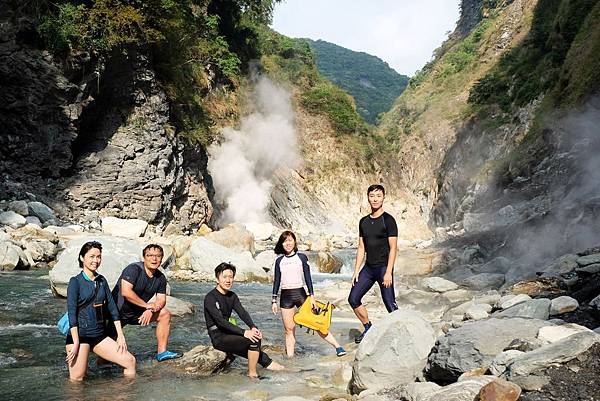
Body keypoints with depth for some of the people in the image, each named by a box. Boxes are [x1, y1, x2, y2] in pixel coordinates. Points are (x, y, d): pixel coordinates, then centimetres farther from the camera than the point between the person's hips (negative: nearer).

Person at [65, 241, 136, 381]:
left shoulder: (102, 280, 11)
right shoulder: (75, 282, -6)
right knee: (77, 380, -7)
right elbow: (72, 313, -11)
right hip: (80, 335, -5)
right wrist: (76, 343, -17)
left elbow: (112, 307, 12)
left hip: (100, 335, 5)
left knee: (130, 361, -1)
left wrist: (120, 335, 7)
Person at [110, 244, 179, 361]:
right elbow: (126, 292, -31)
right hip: (118, 312, -6)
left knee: (165, 314, -4)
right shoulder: (134, 269, -21)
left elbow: (161, 300, -1)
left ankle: (161, 352, -1)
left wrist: (151, 310, -23)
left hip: (137, 312, 6)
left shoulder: (160, 278, 1)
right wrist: (147, 305, -24)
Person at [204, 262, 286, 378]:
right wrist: (244, 332, -30)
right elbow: (220, 321, -24)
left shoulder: (232, 296, 11)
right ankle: (252, 374, -8)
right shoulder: (210, 298, -15)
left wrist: (253, 328, -19)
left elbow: (242, 313, 0)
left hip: (229, 333, 8)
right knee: (253, 341, -21)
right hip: (218, 337, -8)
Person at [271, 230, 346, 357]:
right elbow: (277, 281, 12)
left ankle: (338, 347, -3)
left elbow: (308, 278, 3)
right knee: (289, 329, 3)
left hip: (300, 293, -2)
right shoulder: (279, 261, 10)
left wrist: (312, 296, -2)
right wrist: (274, 300, 9)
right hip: (285, 296, 2)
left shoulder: (301, 257, 5)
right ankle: (289, 356, 10)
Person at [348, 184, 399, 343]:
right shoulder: (364, 221, 11)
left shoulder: (388, 220, -8)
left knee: (390, 304, -8)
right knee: (353, 299, 7)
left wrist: (388, 272, -17)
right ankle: (368, 328, 23)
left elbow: (393, 248, -11)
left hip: (383, 267, -7)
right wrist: (356, 271, 9)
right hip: (368, 267, 7)